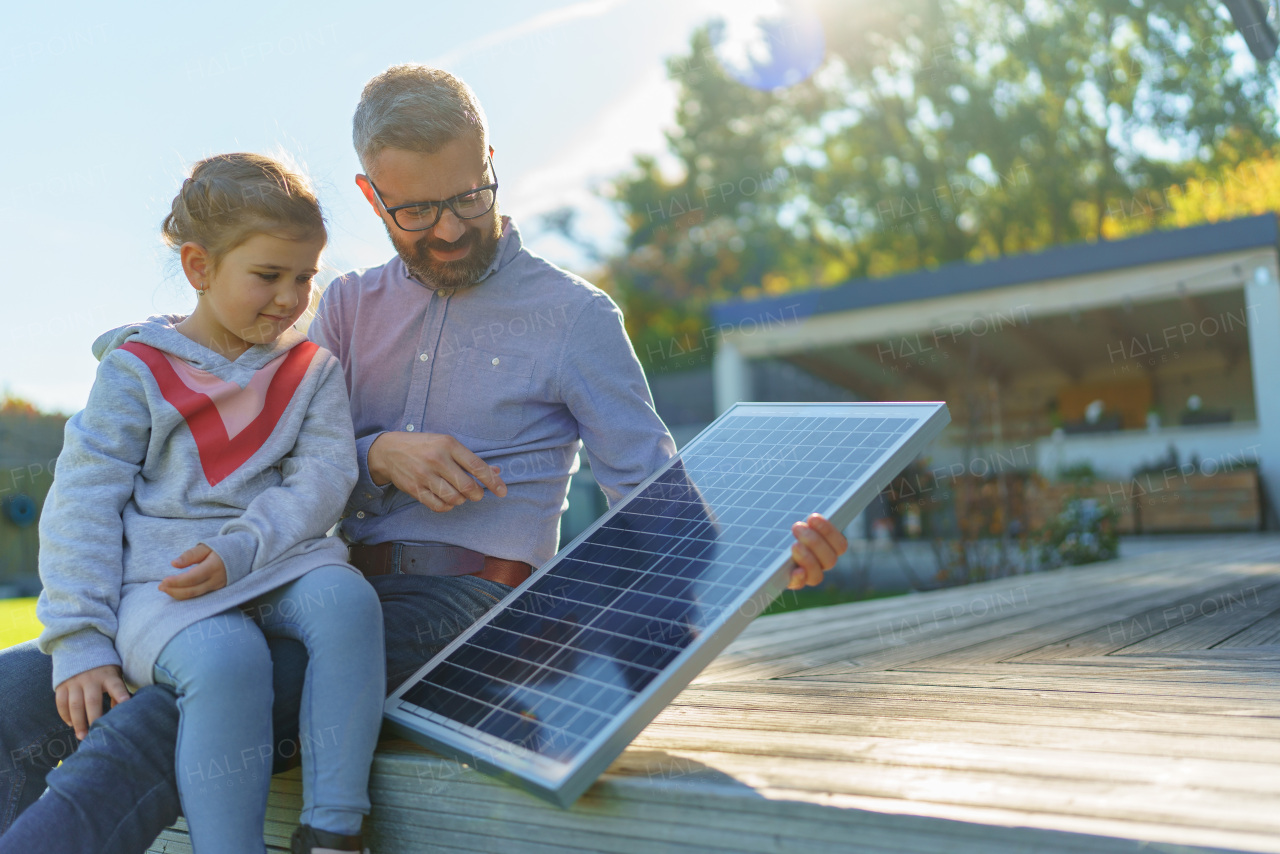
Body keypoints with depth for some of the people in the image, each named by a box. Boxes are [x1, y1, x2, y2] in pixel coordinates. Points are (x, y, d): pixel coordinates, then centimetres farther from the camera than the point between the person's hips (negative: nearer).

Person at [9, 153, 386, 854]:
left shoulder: (313, 369, 12)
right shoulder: (136, 370, 4)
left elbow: (323, 478, -1)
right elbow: (83, 504, 1)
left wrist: (240, 550, -19)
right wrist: (80, 643, -7)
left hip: (281, 561, 3)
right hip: (161, 581, -2)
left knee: (347, 599, -31)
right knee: (227, 659, -34)